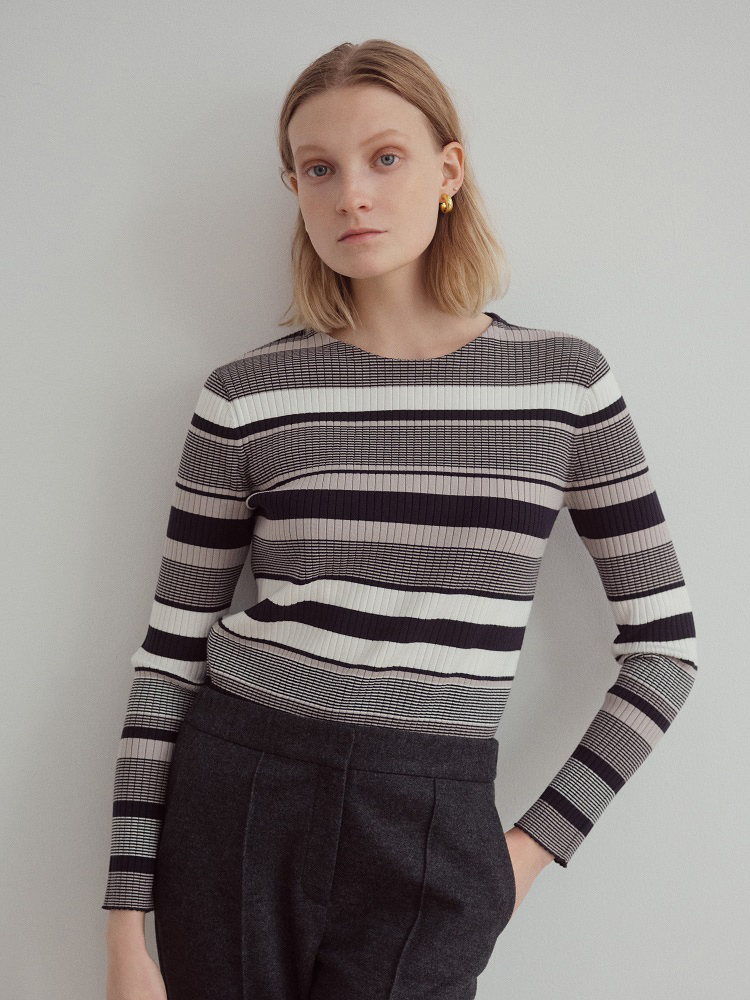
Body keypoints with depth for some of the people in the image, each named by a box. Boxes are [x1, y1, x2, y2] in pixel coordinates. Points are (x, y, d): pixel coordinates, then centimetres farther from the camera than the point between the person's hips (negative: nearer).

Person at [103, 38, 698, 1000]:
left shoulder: (566, 380, -1)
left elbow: (664, 642, 4)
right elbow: (171, 652, 0)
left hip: (432, 839, 0)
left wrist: (536, 843, -1)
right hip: (233, 808, 0)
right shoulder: (245, 396, -2)